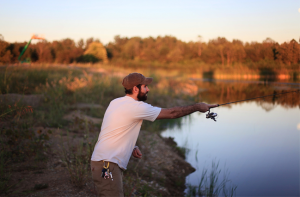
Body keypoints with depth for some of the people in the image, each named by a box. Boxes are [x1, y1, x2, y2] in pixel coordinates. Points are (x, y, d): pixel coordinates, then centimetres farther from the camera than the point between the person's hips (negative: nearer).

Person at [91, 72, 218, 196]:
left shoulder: (116, 102, 12)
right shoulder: (136, 107, -15)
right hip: (107, 165, -10)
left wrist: (131, 147, 12)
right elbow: (171, 113, -9)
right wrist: (197, 107, 1)